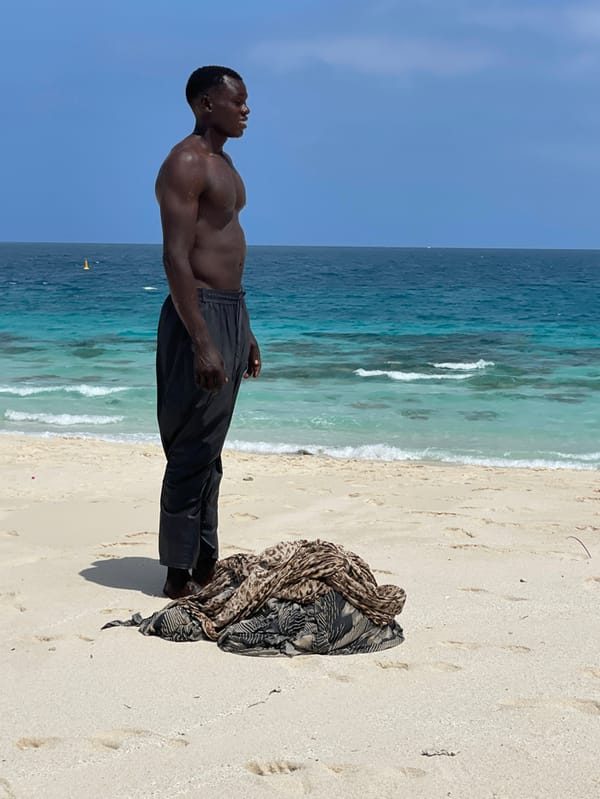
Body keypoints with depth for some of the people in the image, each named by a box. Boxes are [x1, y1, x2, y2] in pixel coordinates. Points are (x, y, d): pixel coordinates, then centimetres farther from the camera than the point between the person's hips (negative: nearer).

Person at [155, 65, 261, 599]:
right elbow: (176, 257, -20)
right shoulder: (186, 163, -13)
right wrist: (202, 341, -26)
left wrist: (244, 333, 22)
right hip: (199, 314, -10)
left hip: (231, 310, 10)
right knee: (192, 450, -5)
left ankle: (205, 563, 22)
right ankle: (179, 575, 3)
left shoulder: (223, 164, 18)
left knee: (210, 449, 14)